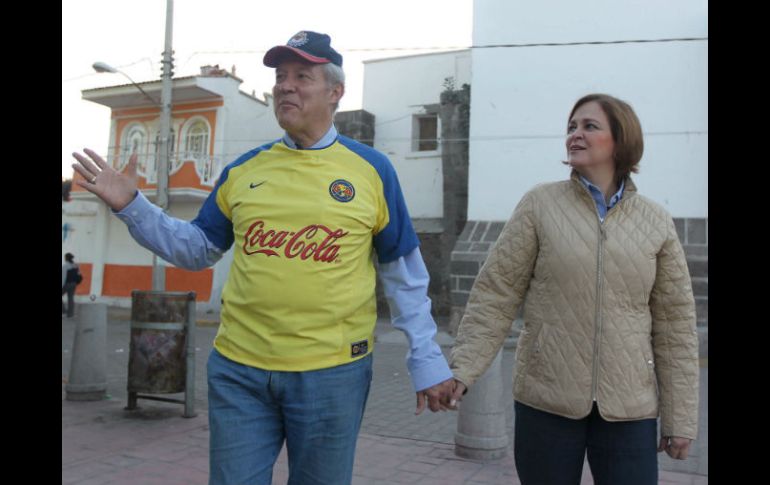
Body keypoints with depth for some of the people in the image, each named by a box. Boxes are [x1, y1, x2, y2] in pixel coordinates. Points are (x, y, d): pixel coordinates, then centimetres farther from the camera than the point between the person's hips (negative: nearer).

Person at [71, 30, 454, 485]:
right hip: (239, 369, 3)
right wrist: (131, 206, 3)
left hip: (332, 371, -2)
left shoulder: (371, 169, -2)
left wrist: (427, 360, -1)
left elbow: (404, 273, 1)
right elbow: (197, 248, 14)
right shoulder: (242, 170, 6)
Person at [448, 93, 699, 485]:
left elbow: (674, 324, 5)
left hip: (630, 409, 1)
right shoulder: (540, 204, -2)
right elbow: (495, 295, -4)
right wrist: (462, 368, -12)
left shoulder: (657, 223, 3)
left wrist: (680, 417, 5)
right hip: (546, 401, -1)